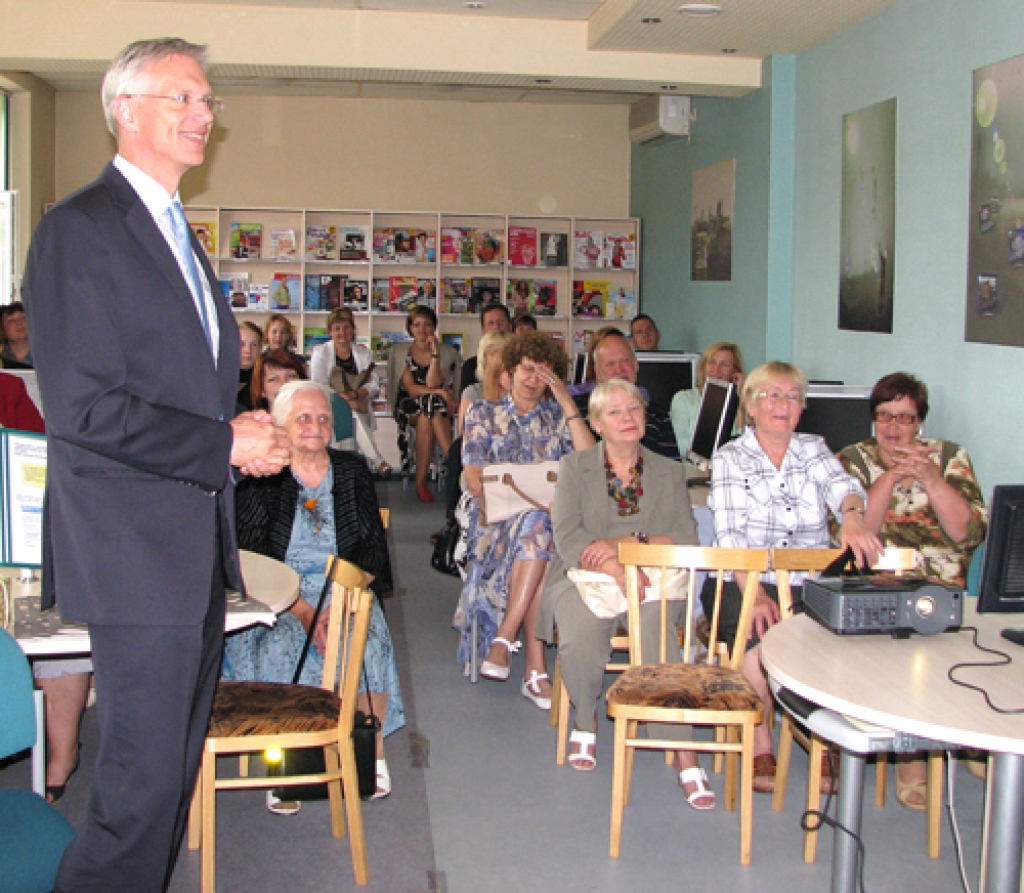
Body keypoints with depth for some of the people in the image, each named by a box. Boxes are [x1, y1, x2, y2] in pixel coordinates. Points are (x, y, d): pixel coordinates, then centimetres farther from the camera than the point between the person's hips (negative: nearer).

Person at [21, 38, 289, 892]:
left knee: (176, 768, 15)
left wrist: (242, 431, 6)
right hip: (135, 550, -9)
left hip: (198, 546, 9)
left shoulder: (178, 233, 19)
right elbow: (81, 409, -19)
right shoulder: (79, 229, -11)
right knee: (142, 782, -4)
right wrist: (223, 444, -17)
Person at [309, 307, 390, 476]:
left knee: (355, 414, -34)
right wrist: (344, 397, -22)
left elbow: (374, 386, 5)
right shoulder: (320, 352, 7)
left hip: (359, 409, 3)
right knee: (354, 415, -34)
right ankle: (377, 461, -42)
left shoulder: (363, 353, 15)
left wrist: (356, 394, -18)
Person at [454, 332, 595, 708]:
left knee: (536, 526, -36)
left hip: (548, 517, 1)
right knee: (536, 525, -36)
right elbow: (474, 476, 2)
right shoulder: (483, 413, 15)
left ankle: (504, 638, -36)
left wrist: (567, 402, -1)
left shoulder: (558, 417, 17)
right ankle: (534, 666, -38)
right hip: (493, 516, -1)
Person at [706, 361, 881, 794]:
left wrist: (852, 515, -34)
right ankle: (759, 747, -10)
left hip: (809, 586, 2)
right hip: (743, 582, -2)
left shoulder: (813, 449, 14)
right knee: (759, 638, -31)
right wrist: (755, 593, -26)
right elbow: (730, 533, -9)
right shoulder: (730, 458, 5)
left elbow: (841, 484, -9)